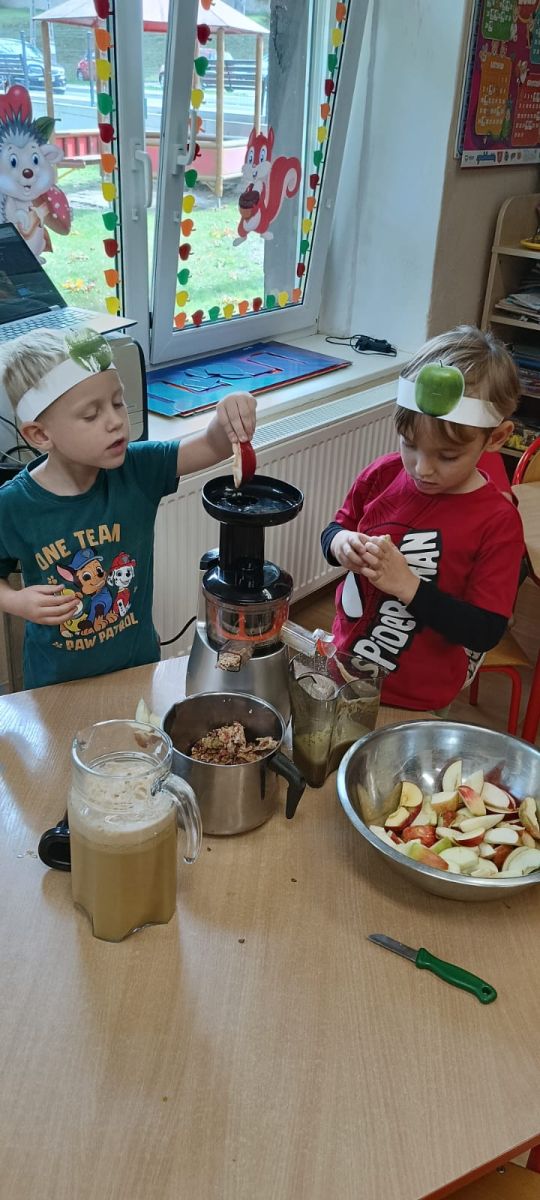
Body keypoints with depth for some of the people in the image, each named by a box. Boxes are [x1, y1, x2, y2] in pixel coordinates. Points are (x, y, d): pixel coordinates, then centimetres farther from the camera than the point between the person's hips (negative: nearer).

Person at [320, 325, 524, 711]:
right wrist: (341, 543, -15)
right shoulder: (382, 476, -8)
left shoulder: (497, 523, -20)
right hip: (345, 661, 4)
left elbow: (485, 632, -21)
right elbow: (336, 528, 9)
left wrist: (408, 585, -30)